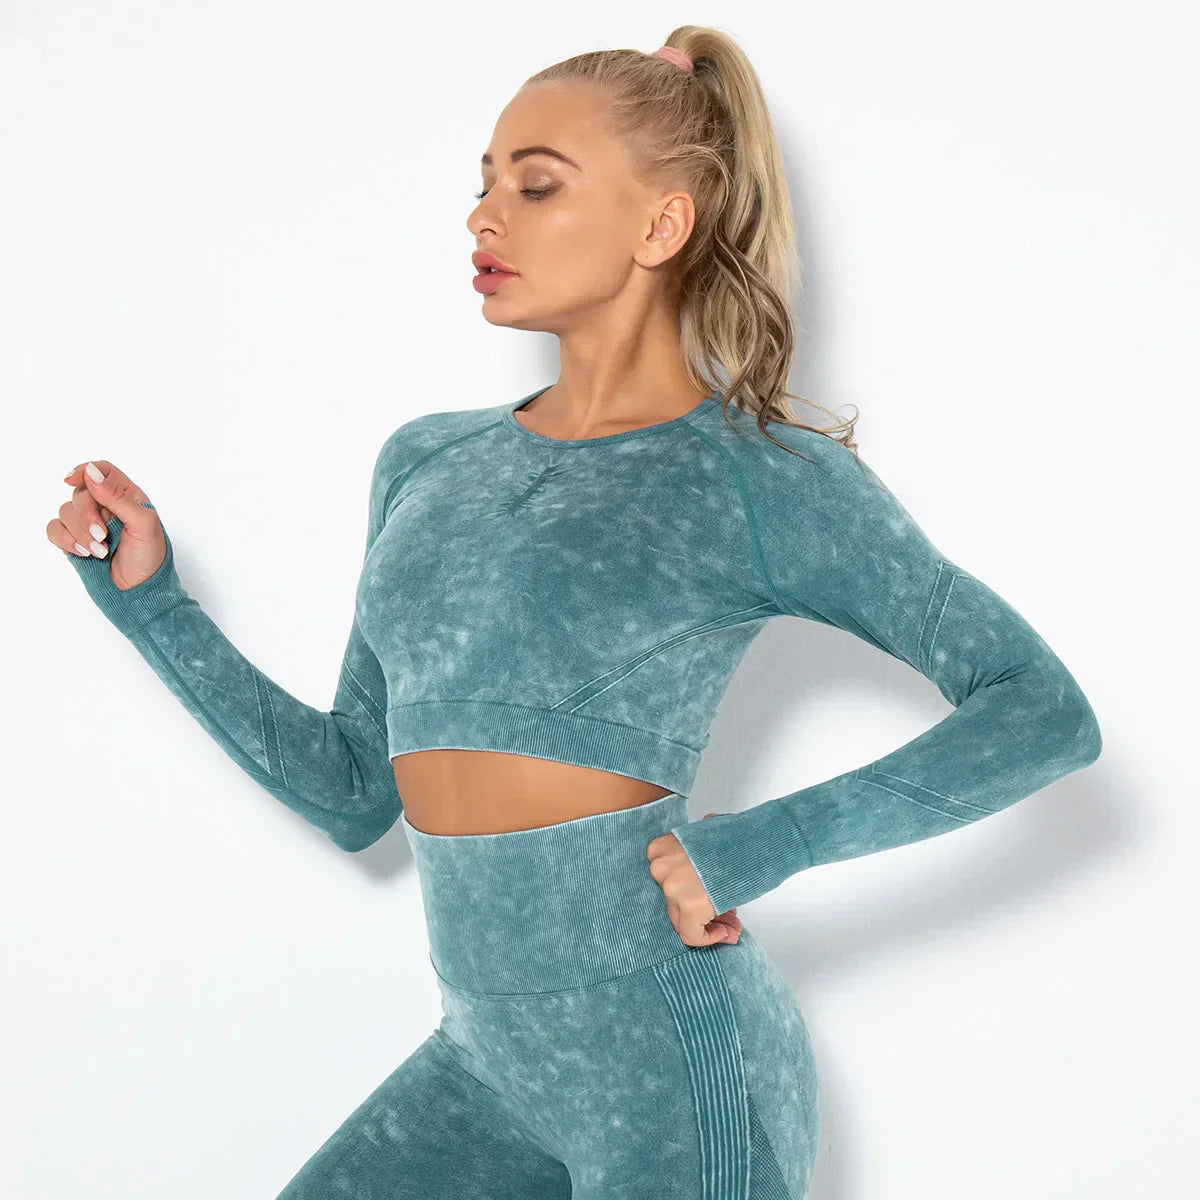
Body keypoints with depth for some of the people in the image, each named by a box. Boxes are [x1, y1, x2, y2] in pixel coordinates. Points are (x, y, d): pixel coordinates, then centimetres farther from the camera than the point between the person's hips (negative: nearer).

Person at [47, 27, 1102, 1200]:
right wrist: (145, 599, 8)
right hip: (484, 1056, 6)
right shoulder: (428, 463, 9)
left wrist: (759, 844, -17)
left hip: (672, 1059, -5)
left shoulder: (759, 478, -7)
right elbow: (351, 790, 13)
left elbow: (1047, 711, -9)